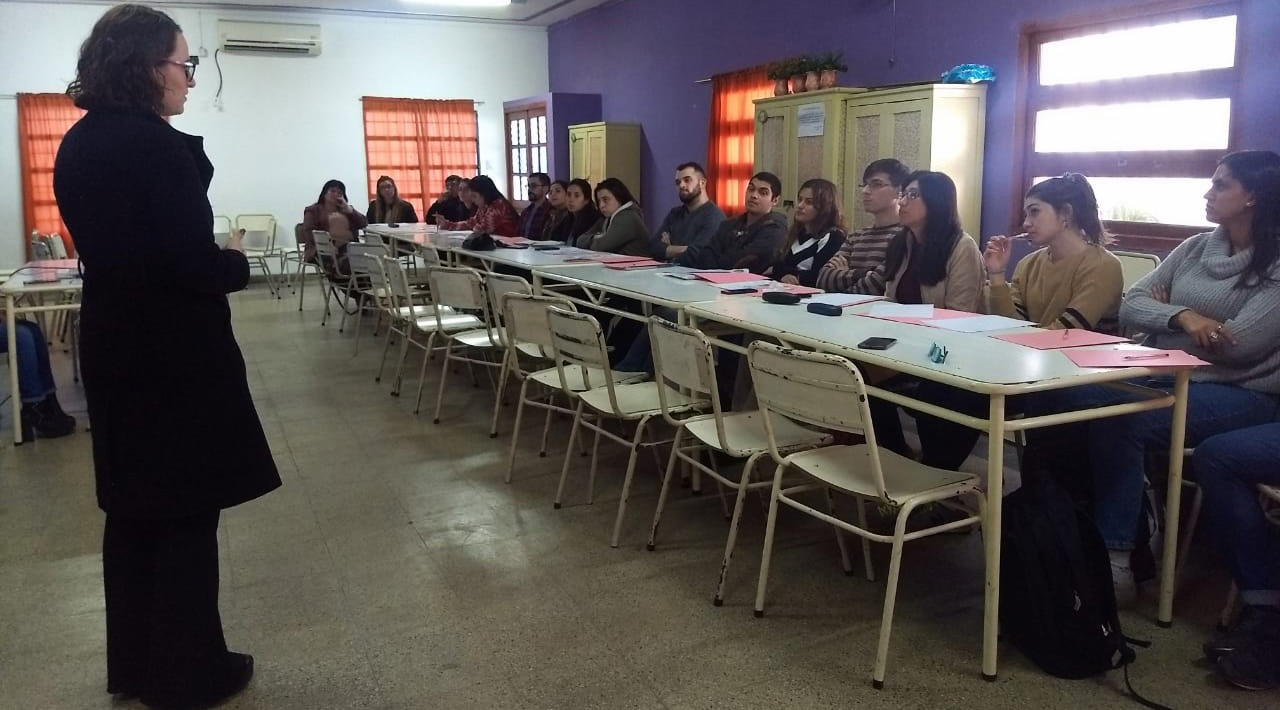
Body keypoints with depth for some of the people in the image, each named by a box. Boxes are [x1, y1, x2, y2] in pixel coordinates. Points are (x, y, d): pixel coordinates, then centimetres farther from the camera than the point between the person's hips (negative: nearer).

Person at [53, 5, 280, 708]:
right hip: (173, 354, -9)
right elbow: (196, 263, -23)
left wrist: (211, 255, 9)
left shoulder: (78, 144, 9)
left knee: (132, 506, 17)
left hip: (114, 347, 9)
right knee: (186, 511, 4)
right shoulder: (157, 146, -19)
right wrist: (237, 260, -3)